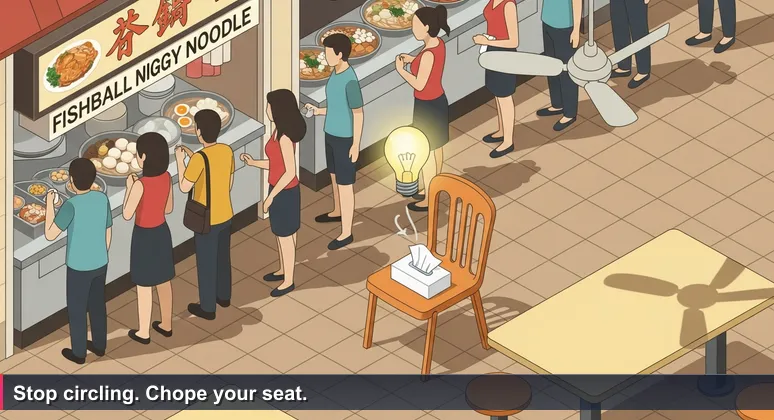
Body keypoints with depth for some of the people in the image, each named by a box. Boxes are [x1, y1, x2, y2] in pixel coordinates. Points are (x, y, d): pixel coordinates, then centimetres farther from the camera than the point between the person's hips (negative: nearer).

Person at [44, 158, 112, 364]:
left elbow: (50, 235, -24)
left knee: (77, 310, 13)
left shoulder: (72, 205, -26)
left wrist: (50, 206, -14)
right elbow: (108, 233, 3)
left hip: (79, 267, -5)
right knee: (97, 305, 23)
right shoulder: (103, 199, -8)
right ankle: (99, 345, 39)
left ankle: (78, 352, 27)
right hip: (100, 264, 5)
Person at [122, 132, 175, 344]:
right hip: (162, 232, 6)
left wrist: (129, 187, -8)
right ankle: (166, 325, 36)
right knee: (164, 281, 21)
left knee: (144, 286, 9)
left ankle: (143, 332, 22)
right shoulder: (166, 177, -8)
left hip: (144, 237, -6)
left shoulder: (140, 184, -29)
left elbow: (127, 214, -20)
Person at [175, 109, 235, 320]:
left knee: (206, 263, 11)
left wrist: (180, 160, -9)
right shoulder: (227, 151, -7)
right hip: (226, 215, 7)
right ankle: (223, 296, 44)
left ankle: (207, 307, 25)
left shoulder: (200, 158, -28)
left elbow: (184, 187, -19)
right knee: (223, 257, 26)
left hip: (207, 221, -7)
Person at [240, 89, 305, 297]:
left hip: (285, 192, -9)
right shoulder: (280, 131, 1)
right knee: (280, 233, 24)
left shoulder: (285, 137, -28)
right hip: (280, 189, 9)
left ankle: (288, 281, 22)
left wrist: (271, 196, -21)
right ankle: (284, 270, 42)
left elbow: (290, 172, -26)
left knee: (285, 236, 7)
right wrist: (254, 163, 3)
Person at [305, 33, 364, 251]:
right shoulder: (336, 74, 1)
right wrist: (319, 111, 8)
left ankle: (346, 233, 13)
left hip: (345, 139, -10)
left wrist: (356, 145, -18)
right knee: (334, 175, 28)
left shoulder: (350, 80, -29)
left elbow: (358, 113, -22)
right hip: (332, 134, 10)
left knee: (344, 185, 1)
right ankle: (338, 212, 52)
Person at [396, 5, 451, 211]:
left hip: (427, 107, -9)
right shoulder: (439, 43, -3)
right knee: (436, 148, 22)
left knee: (426, 153, 5)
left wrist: (401, 70, -16)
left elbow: (419, 84, -28)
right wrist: (413, 60, 5)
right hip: (438, 101, 9)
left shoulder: (428, 53, -30)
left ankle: (428, 200, 17)